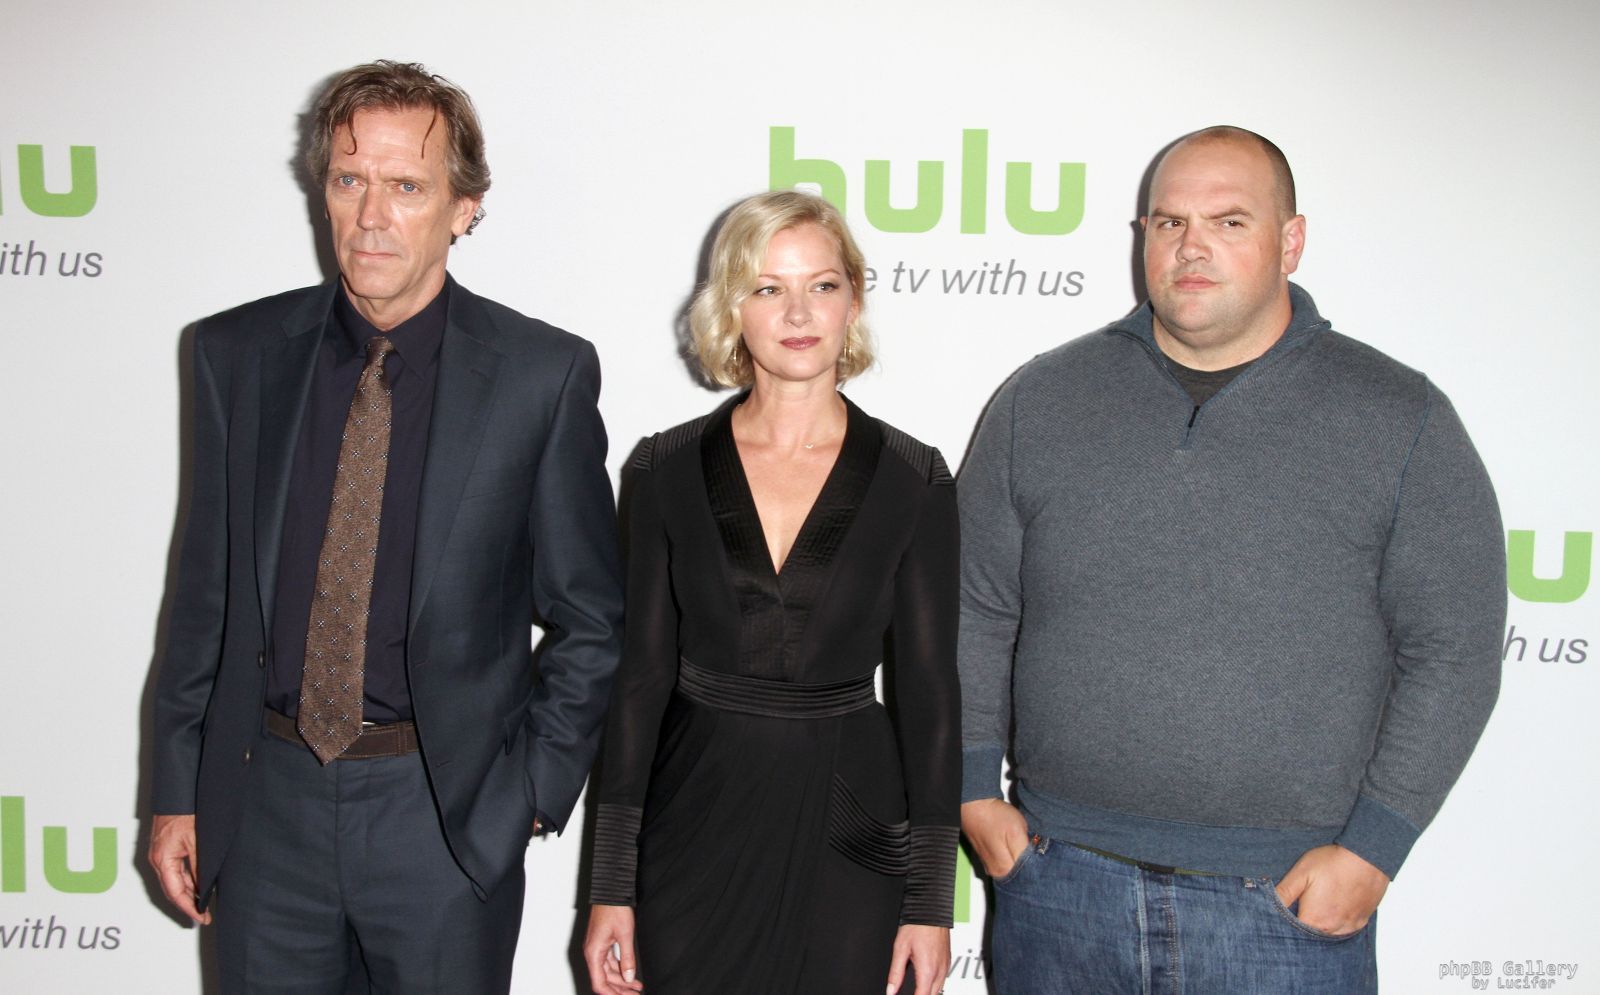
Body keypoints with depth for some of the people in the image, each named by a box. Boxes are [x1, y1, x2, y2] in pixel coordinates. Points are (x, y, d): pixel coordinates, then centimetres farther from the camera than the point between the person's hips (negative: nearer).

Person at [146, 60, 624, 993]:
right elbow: (207, 591, 7)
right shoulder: (239, 353, 1)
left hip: (449, 810, -2)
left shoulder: (545, 372, -8)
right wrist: (178, 791, 7)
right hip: (265, 796, 3)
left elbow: (590, 618, -2)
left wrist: (532, 793, -5)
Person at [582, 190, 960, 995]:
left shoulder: (912, 478, -4)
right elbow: (643, 672, 1)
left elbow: (929, 689, -2)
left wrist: (931, 901, -3)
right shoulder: (671, 467, -1)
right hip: (696, 822, 1)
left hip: (850, 834, 0)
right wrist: (612, 885, -1)